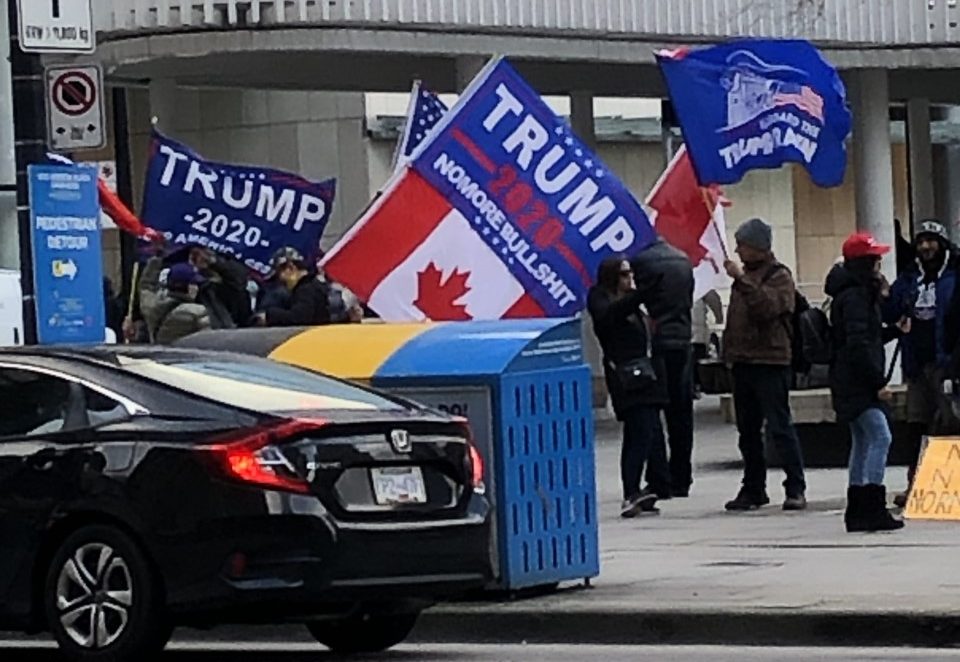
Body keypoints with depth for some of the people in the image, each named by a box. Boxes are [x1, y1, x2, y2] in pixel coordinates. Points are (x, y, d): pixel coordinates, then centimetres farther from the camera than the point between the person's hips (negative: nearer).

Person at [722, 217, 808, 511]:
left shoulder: (779, 276, -6)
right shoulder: (746, 274, 18)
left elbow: (767, 307, -24)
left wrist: (742, 280, -27)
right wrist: (729, 349, 18)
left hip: (770, 362, -8)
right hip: (743, 362, 8)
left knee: (780, 426, -10)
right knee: (748, 430, 11)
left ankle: (796, 489, -8)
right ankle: (753, 489, 17)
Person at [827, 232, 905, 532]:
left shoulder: (860, 293, 17)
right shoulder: (854, 296, -15)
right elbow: (858, 344, -22)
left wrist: (894, 330, 9)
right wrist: (878, 382, -21)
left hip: (855, 383, 11)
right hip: (856, 381, -11)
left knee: (863, 441, 13)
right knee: (880, 437, -17)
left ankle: (858, 512, 16)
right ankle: (873, 508, -21)